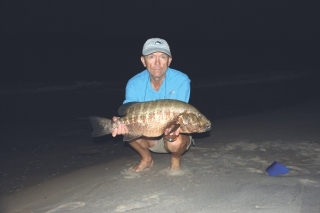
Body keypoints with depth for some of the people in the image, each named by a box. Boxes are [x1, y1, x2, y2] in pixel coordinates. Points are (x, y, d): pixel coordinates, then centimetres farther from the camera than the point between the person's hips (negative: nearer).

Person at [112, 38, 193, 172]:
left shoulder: (181, 81, -21)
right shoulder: (134, 84, -14)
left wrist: (172, 132, -48)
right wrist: (122, 123, -46)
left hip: (176, 135, -2)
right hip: (149, 138, 3)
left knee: (176, 142, -36)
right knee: (127, 126, -25)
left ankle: (176, 160, 3)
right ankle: (147, 159, 5)